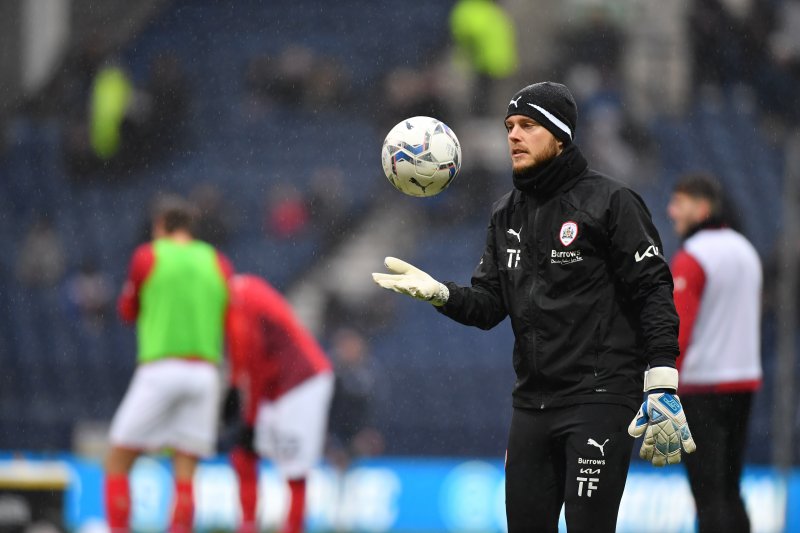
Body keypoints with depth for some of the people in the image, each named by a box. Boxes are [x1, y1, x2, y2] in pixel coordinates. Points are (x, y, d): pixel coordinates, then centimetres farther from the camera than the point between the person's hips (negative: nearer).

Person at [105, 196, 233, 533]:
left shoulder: (147, 257, 3)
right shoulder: (218, 263, 11)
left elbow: (128, 312, 17)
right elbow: (232, 323, 11)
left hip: (159, 371, -3)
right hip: (205, 375, 3)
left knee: (117, 466, 6)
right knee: (185, 477, 2)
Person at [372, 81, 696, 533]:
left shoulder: (608, 202, -6)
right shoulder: (508, 215, 15)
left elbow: (653, 291, -10)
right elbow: (489, 306, 12)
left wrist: (662, 386, -17)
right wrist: (438, 292, -8)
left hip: (600, 396, -7)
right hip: (533, 403, 7)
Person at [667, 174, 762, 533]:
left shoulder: (690, 259, -13)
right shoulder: (746, 252, 11)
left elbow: (678, 330, -19)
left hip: (702, 388, -7)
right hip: (745, 382, 7)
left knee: (708, 496, -6)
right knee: (729, 491, 13)